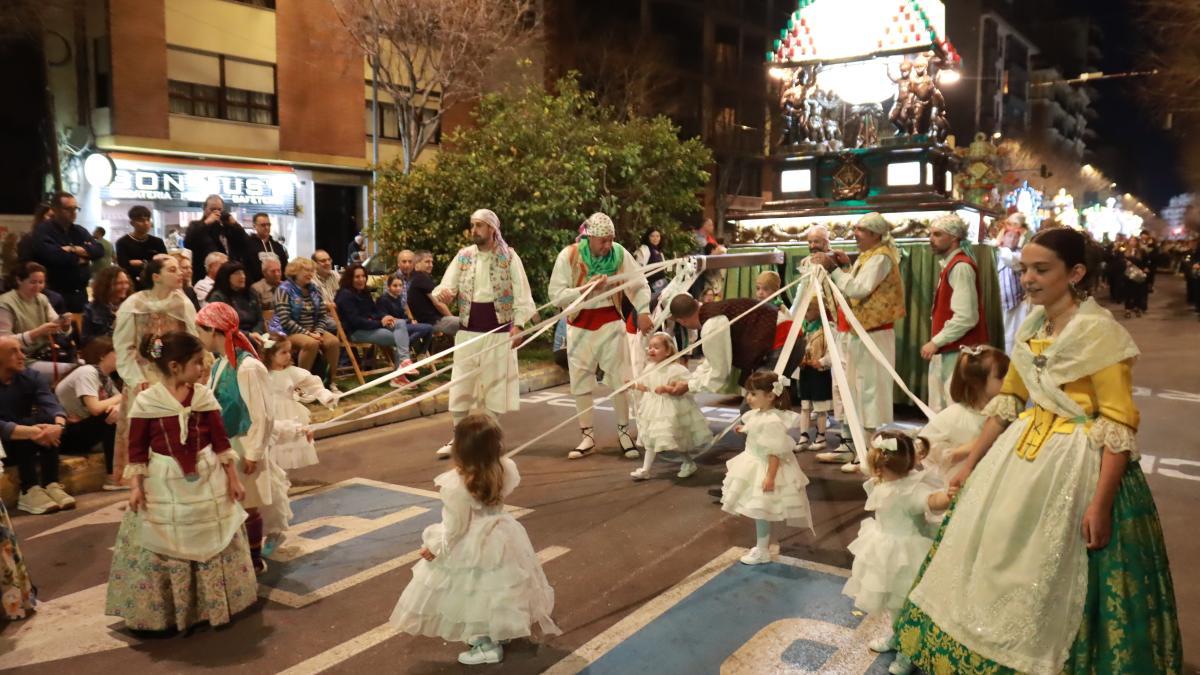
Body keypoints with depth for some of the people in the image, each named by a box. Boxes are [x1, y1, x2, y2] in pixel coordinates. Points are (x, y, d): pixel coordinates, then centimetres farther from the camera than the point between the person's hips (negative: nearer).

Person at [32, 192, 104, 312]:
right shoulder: (43, 230, -4)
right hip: (55, 293, -6)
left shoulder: (79, 231, 16)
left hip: (81, 293, 6)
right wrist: (78, 259, -7)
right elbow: (51, 255, -21)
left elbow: (99, 250, 1)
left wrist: (75, 249, -13)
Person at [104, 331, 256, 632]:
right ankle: (165, 610, 23)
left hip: (207, 480, 3)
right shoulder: (146, 401, -9)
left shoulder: (204, 396, -3)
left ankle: (215, 604, 26)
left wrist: (232, 478, 2)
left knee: (213, 543, 11)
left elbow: (221, 441, 1)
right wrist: (136, 485, -7)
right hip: (164, 484, -2)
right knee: (162, 548, 7)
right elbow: (137, 449, -4)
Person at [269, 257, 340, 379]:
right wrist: (307, 333, -21)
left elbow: (322, 315, 9)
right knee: (311, 343, -35)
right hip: (288, 331, -6)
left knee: (333, 341, -20)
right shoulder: (284, 290, -9)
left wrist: (318, 332, -10)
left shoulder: (314, 290, 11)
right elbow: (285, 321, -16)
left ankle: (329, 381, -10)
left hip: (312, 330, 6)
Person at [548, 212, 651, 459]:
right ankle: (588, 437, 18)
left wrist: (643, 311, -18)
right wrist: (586, 289, -23)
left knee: (620, 379, 2)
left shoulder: (619, 253, -9)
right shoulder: (568, 256, -12)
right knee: (581, 382, 6)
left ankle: (624, 432, 18)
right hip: (580, 325, 0)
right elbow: (555, 295, -13)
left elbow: (640, 285, -3)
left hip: (610, 323, 0)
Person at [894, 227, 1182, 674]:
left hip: (1075, 467, -7)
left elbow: (1120, 425, -18)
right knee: (1000, 562, 16)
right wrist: (970, 465, 12)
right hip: (1021, 458, 7)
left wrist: (1101, 503, -22)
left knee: (1053, 584, 4)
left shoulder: (1099, 331, -15)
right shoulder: (1031, 328, 7)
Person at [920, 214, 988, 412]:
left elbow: (966, 317, -23)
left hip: (958, 353, -10)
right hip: (946, 351, 10)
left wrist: (936, 342, -16)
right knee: (940, 414, 15)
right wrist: (937, 343, 13)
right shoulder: (949, 265, 15)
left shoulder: (961, 267, -15)